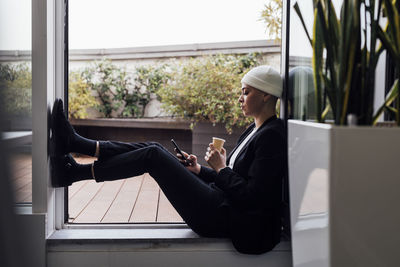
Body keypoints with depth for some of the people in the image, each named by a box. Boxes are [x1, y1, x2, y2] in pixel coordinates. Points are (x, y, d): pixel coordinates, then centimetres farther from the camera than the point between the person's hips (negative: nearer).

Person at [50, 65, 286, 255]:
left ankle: (72, 173, -4)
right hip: (221, 202, 9)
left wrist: (221, 168, -11)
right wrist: (199, 170, 8)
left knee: (153, 155, -13)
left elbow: (252, 196, -21)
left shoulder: (272, 136, -15)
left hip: (223, 218, -9)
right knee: (154, 149, 2)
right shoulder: (255, 130, 15)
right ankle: (74, 143, 3)